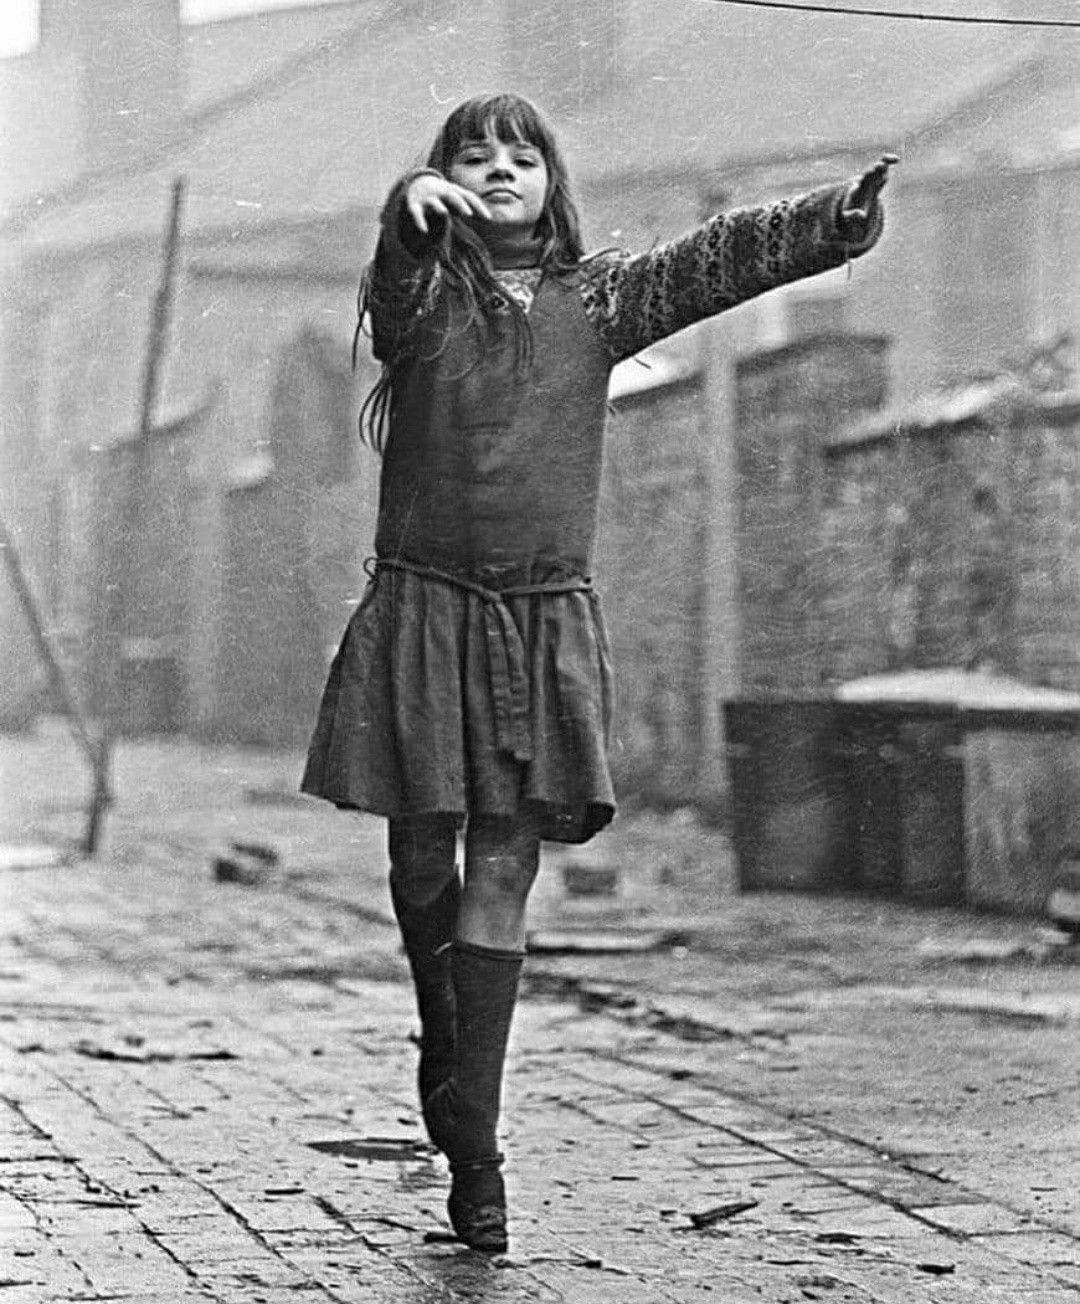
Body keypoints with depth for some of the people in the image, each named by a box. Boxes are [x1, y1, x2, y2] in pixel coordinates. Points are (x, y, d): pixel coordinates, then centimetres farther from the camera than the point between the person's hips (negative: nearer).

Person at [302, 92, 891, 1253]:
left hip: (546, 622, 1)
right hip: (424, 612, -1)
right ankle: (443, 1047, 36)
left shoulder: (597, 299, 9)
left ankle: (474, 1145, -1)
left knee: (502, 876, -2)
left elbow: (722, 256, -1)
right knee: (421, 863, 7)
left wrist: (839, 219, -16)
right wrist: (412, 206, -44)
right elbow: (395, 277, -21)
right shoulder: (421, 295, 2)